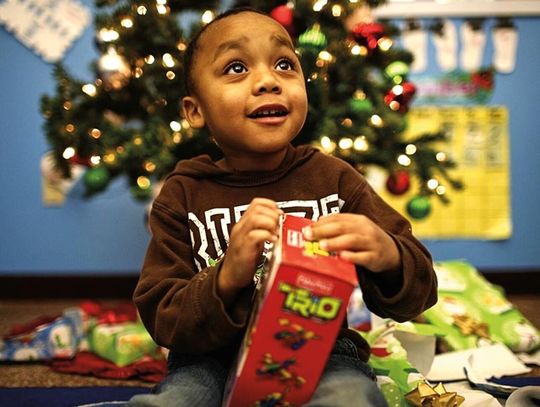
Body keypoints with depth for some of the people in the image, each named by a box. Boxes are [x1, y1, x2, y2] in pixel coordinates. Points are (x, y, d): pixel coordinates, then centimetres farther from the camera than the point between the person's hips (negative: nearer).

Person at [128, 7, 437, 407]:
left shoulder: (333, 177, 1)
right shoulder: (183, 194, 0)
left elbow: (413, 296, 0)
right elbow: (162, 320, -5)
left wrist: (389, 257, -25)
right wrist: (227, 278, -26)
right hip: (214, 361, 1)